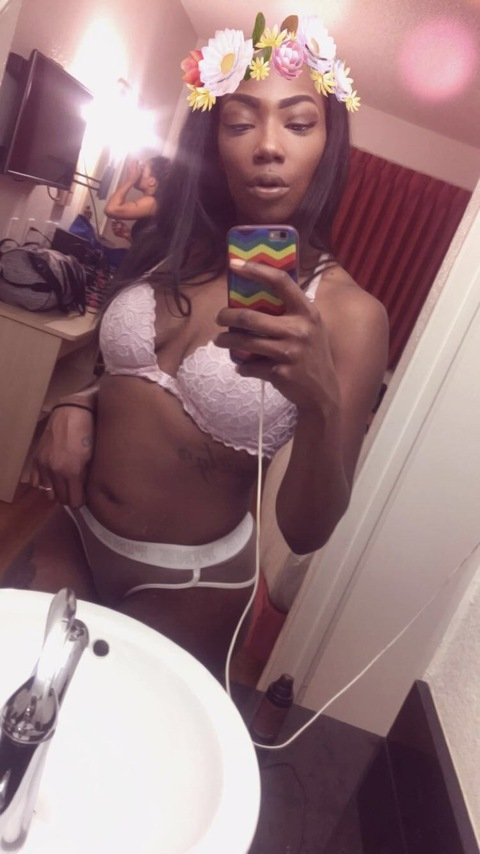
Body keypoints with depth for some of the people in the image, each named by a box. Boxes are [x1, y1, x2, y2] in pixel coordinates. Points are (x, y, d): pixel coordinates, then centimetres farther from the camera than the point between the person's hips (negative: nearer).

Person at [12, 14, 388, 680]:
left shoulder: (348, 313, -17)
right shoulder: (169, 252, -3)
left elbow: (306, 533, -19)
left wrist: (321, 401, -36)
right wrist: (77, 409, -6)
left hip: (189, 583, -4)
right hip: (75, 533, 5)